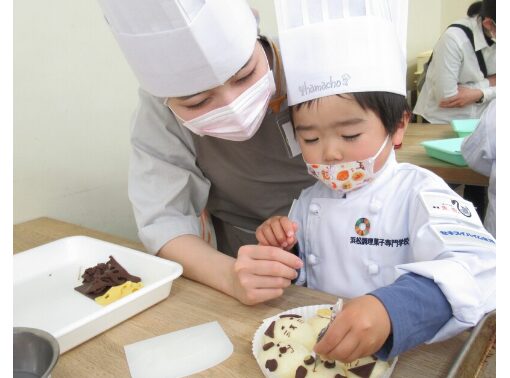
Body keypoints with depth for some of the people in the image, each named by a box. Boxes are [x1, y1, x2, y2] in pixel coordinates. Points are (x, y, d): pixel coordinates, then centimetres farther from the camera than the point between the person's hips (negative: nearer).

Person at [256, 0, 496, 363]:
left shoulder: (418, 192, -11)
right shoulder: (308, 201, 3)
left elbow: (476, 264, -27)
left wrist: (392, 309, -43)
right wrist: (280, 253, -7)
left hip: (405, 356, -3)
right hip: (318, 349, 4)